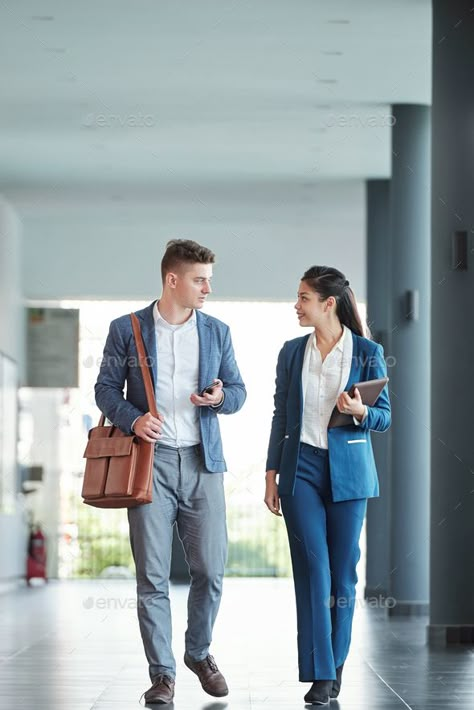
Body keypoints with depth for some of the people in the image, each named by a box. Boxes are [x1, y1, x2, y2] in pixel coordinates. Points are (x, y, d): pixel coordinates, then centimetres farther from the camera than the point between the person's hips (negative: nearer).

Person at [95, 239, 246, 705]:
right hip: (151, 461, -2)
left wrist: (220, 397, -10)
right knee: (152, 575, -3)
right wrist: (132, 419, -14)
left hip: (202, 462, 2)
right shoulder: (127, 330, 3)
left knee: (210, 570, 2)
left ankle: (199, 653, 26)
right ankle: (162, 673, 6)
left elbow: (238, 391, 14)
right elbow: (106, 387, 5)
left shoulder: (217, 332, 11)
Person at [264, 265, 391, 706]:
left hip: (347, 471, -1)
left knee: (342, 571, 3)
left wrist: (360, 412, -19)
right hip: (301, 470, 1)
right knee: (313, 570, -6)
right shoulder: (292, 352, 7)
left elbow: (384, 416, 3)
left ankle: (335, 664, 18)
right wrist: (271, 475, 7)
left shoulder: (367, 352, 0)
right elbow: (280, 416, 10)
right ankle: (320, 675, -6)